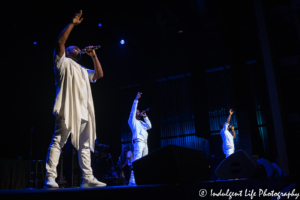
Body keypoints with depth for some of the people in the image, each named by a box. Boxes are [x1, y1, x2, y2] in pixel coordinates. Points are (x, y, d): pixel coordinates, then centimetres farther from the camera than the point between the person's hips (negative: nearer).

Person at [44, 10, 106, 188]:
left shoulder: (83, 71, 33)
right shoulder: (63, 62, 15)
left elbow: (99, 74, 25)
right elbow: (60, 42, 0)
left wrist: (93, 56, 21)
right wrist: (73, 23, 3)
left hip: (84, 111, 7)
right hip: (68, 108, -7)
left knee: (85, 145, 2)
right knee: (58, 141, -12)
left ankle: (88, 178, 3)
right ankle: (50, 177, -13)